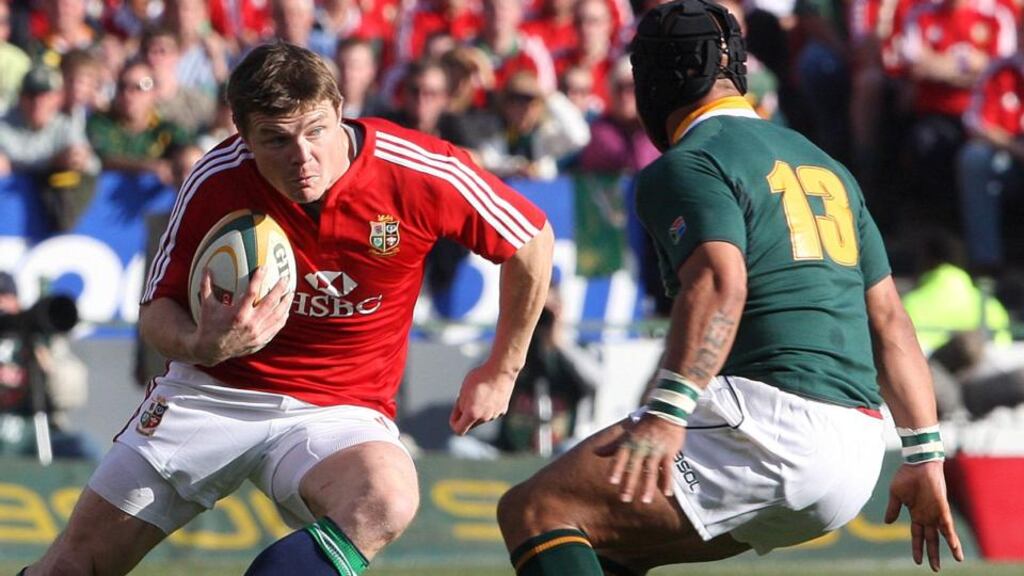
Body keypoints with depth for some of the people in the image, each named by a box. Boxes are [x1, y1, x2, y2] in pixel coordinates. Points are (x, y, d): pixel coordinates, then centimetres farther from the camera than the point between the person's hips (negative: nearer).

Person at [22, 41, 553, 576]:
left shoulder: (419, 171, -18)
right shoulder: (214, 183, -14)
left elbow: (533, 241, -1)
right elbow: (157, 310, -3)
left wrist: (500, 372, 7)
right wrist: (201, 345, -27)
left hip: (339, 412, -1)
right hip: (210, 392, 1)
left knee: (386, 501, -37)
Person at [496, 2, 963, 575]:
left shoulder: (685, 167, -1)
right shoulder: (827, 167, 24)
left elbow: (720, 282, -20)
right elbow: (889, 317, 21)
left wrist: (668, 411, -30)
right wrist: (925, 455, 21)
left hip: (770, 422, -9)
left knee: (535, 512, -11)